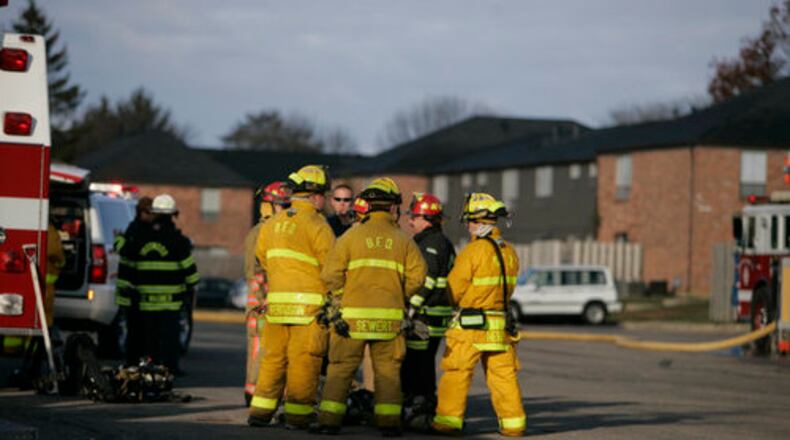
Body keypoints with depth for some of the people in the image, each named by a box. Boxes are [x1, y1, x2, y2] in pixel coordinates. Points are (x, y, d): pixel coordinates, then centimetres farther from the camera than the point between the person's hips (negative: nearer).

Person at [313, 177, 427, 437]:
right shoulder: (403, 241, 4)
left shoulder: (351, 236, 1)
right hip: (389, 316, 1)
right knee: (388, 369, 9)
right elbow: (417, 276, -2)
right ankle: (389, 421, 5)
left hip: (353, 316, -1)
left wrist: (340, 299, 12)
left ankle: (330, 420, 0)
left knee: (341, 367, 4)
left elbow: (331, 273, -4)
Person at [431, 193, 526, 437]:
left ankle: (448, 421, 2)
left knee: (456, 374, 1)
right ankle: (513, 422, 10)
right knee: (503, 375, 10)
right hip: (501, 324, 6)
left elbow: (453, 290, -8)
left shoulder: (473, 251, -14)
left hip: (470, 325, -6)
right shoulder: (509, 252, 7)